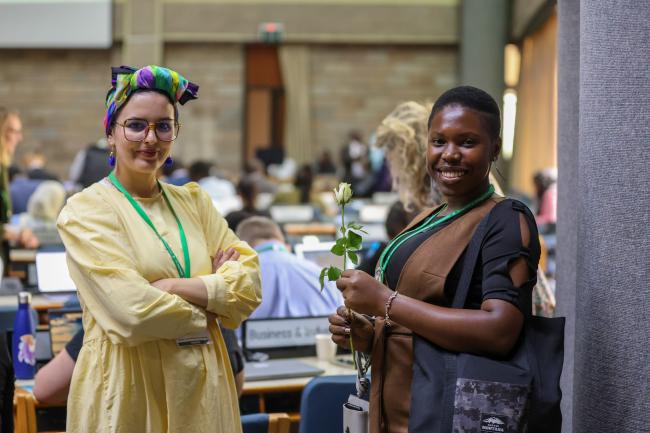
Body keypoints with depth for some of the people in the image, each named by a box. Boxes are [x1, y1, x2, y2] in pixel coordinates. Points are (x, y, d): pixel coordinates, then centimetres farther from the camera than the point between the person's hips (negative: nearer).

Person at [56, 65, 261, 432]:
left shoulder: (194, 201, 9)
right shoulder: (87, 209, -7)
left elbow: (249, 282, -2)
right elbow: (133, 312, -18)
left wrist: (173, 286, -16)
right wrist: (215, 292, -5)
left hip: (201, 385, 5)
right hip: (128, 388, -5)